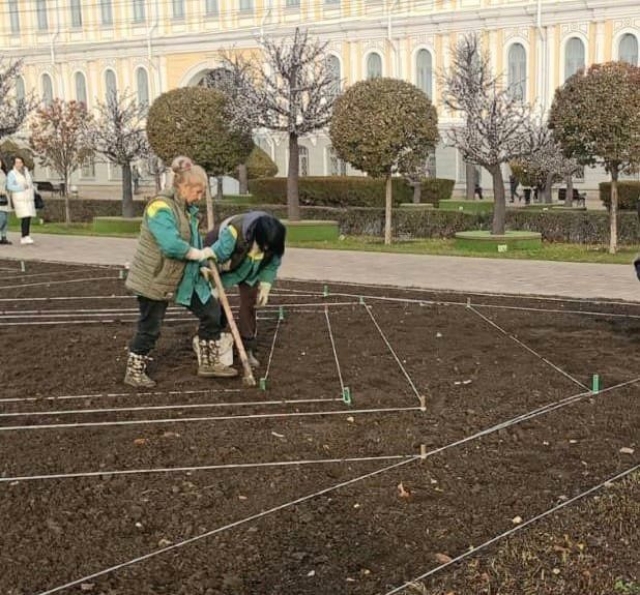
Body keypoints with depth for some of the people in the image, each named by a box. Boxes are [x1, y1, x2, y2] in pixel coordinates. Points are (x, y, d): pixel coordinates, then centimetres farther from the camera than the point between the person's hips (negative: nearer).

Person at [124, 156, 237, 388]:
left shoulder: (188, 208, 7)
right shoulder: (161, 207, -23)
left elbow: (193, 239, 17)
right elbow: (171, 244, -34)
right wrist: (200, 254, -20)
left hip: (185, 277, 9)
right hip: (155, 279, -9)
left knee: (211, 311, 7)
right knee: (149, 327, 3)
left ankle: (208, 363, 19)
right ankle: (134, 372, 22)